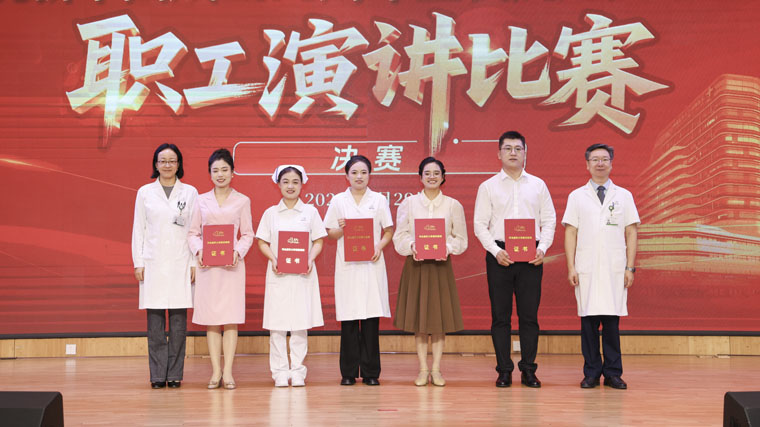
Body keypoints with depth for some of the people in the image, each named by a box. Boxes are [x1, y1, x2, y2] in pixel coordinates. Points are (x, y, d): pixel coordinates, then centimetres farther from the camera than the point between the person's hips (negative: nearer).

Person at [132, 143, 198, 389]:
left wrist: (194, 264, -1)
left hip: (181, 264, 0)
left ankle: (175, 374, 6)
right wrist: (138, 263, 2)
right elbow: (138, 229, 8)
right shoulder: (145, 192, 8)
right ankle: (158, 375, 4)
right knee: (155, 322, -1)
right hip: (153, 264, 0)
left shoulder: (190, 193, 7)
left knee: (178, 321, 0)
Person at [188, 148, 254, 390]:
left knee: (231, 317, -4)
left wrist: (238, 252, -12)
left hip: (232, 264, -1)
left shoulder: (242, 201, 7)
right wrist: (198, 250, -9)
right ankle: (216, 372, 5)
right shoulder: (202, 200, 10)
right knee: (210, 317, 1)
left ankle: (228, 372, -2)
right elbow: (193, 232, 10)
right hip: (207, 264, 1)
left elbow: (247, 234, 5)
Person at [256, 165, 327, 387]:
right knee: (277, 324, -1)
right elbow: (263, 243, 7)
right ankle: (280, 371, 6)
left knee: (300, 323, 0)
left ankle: (297, 371, 7)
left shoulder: (310, 211, 7)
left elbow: (318, 242, 6)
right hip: (278, 274, 0)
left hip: (303, 275, 0)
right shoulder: (271, 213, 8)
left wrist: (310, 259, -12)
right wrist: (273, 259, -11)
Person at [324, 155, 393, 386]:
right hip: (347, 265, 0)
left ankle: (370, 372, 5)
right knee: (348, 319, -1)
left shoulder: (379, 200, 8)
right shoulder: (338, 201, 8)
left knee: (371, 317, -2)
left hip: (372, 263, 0)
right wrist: (340, 229, -12)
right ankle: (349, 372, 6)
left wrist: (380, 246, -10)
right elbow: (330, 234, 9)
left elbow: (389, 231, 8)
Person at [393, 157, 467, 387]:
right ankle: (423, 369, 11)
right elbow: (399, 236, 3)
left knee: (439, 317, 2)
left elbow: (461, 239, 5)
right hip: (415, 264, 0)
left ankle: (436, 369, 11)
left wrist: (448, 247, -14)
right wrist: (412, 246, -16)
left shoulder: (453, 205, 4)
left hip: (441, 265, 0)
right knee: (418, 316, 3)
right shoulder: (408, 203, 4)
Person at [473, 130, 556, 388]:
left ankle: (528, 370, 8)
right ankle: (504, 370, 7)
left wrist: (542, 248, -6)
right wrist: (496, 251, -11)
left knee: (529, 315, 1)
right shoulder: (488, 187, 7)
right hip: (499, 256, -1)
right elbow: (480, 224, 2)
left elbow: (549, 220, 9)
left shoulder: (538, 185, 11)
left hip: (531, 256, 1)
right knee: (500, 316, 1)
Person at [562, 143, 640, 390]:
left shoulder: (623, 196, 10)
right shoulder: (577, 197, 9)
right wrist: (571, 267, -2)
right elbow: (570, 233, 6)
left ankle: (613, 373, 7)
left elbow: (631, 233, 9)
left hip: (615, 269, 0)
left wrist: (630, 268, 1)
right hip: (586, 269, 0)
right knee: (588, 320, 0)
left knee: (612, 320, -1)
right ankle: (591, 373, 8)